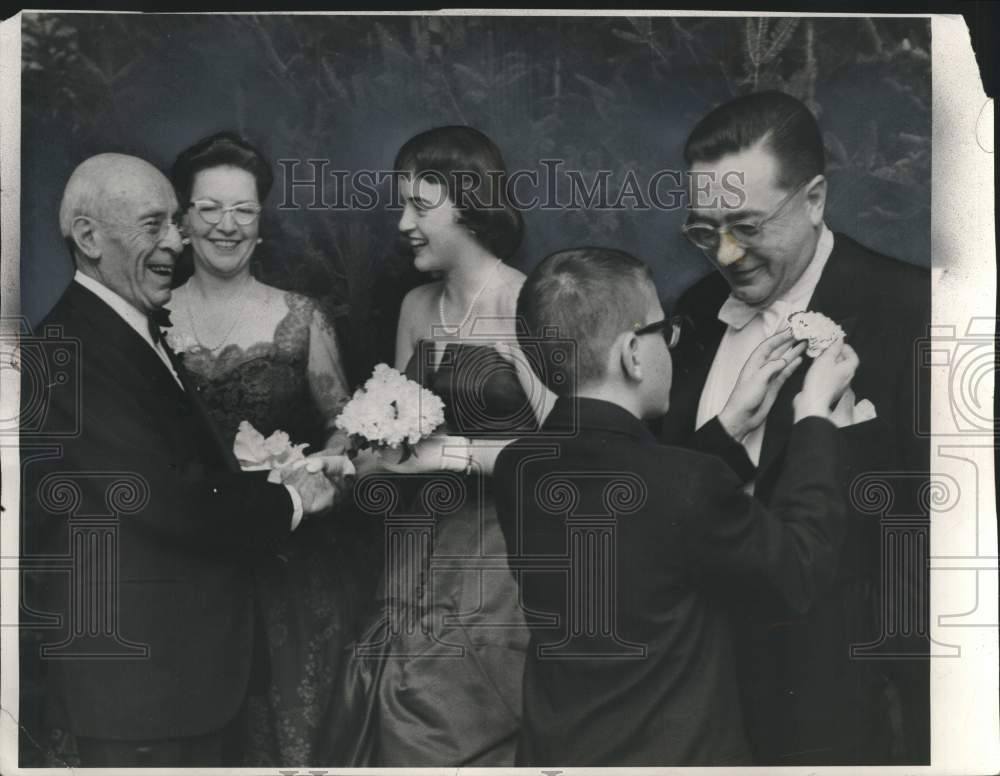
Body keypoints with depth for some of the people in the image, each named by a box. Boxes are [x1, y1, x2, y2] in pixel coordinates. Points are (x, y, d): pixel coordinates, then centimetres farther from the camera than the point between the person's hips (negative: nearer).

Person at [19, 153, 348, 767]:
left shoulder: (143, 332, 11)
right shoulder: (72, 353, -21)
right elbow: (170, 503, -26)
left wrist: (290, 471, -3)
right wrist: (290, 500, -11)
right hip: (140, 677, -9)